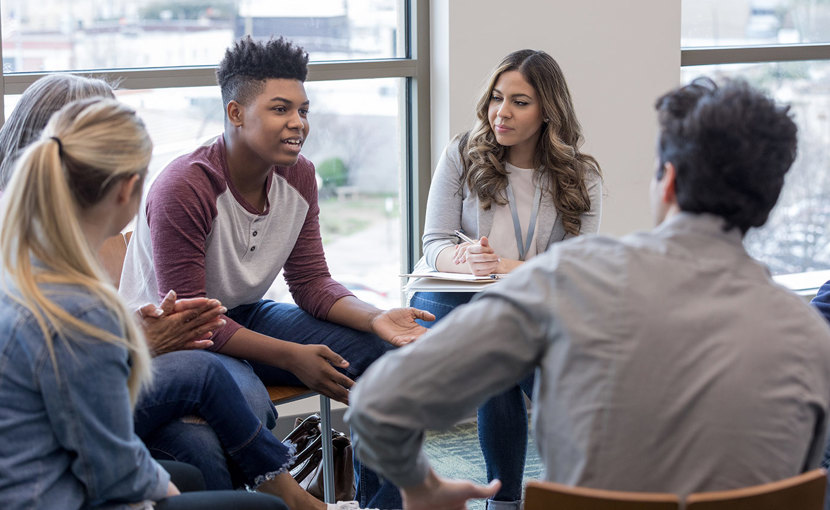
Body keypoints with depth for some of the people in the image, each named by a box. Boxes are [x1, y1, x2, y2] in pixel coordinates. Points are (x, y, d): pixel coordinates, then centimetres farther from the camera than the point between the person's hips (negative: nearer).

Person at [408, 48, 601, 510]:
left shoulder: (581, 177, 4)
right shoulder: (463, 156, 4)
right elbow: (436, 243, 1)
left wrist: (505, 267, -23)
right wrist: (465, 261, -24)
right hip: (453, 299, 0)